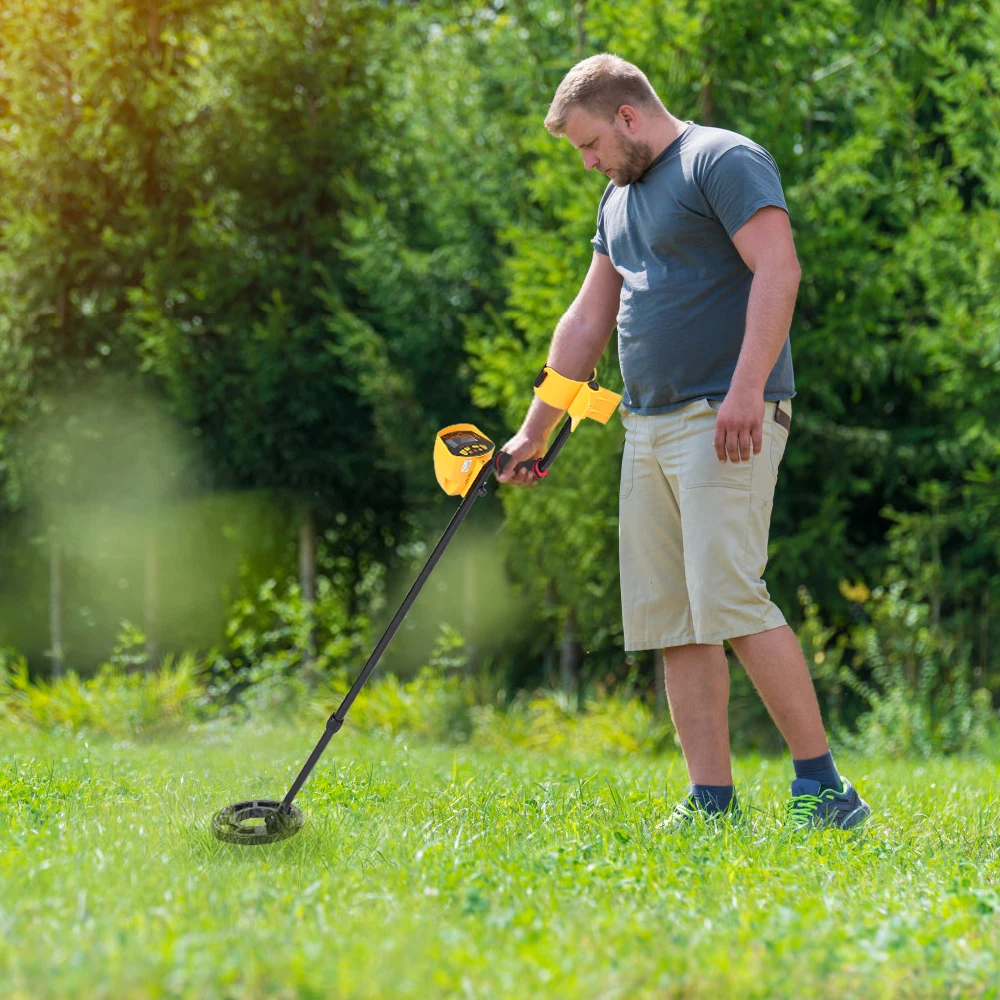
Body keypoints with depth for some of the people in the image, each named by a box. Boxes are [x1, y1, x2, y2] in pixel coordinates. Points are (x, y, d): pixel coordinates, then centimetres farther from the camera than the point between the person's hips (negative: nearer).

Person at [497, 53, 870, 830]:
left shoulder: (724, 162, -5)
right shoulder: (621, 197, 23)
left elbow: (778, 271, -17)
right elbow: (587, 321, 27)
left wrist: (746, 390, -26)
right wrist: (535, 432, 26)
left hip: (725, 422, -9)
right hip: (646, 429, 9)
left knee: (730, 600, -18)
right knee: (669, 620, 3)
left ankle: (823, 787, -12)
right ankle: (712, 801, 4)